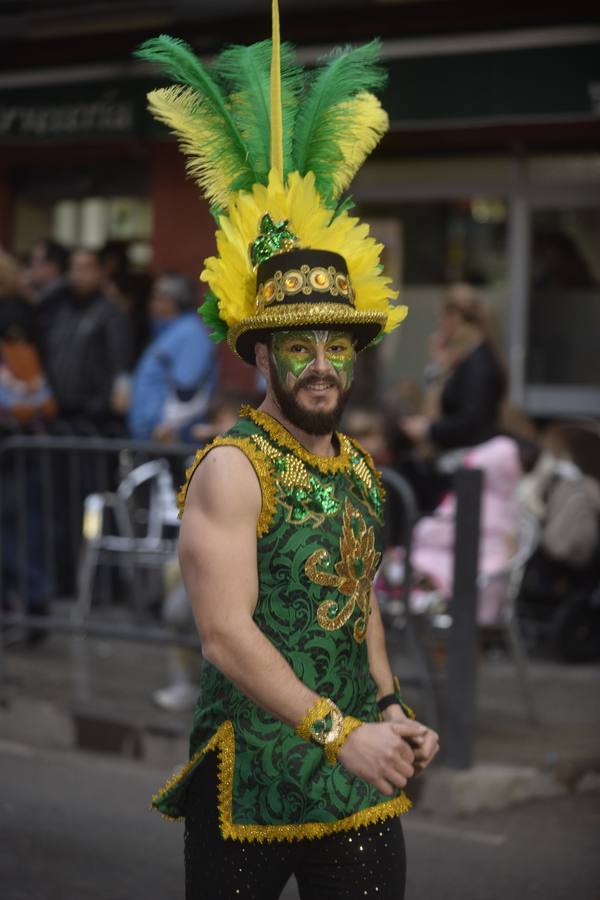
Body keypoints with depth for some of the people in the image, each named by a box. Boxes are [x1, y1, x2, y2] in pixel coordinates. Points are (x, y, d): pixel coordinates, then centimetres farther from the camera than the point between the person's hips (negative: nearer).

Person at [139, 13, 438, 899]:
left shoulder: (360, 470, 9)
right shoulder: (233, 469, -13)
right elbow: (225, 635, -21)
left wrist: (389, 710, 8)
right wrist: (339, 732, -25)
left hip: (360, 764, 6)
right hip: (257, 771, -6)